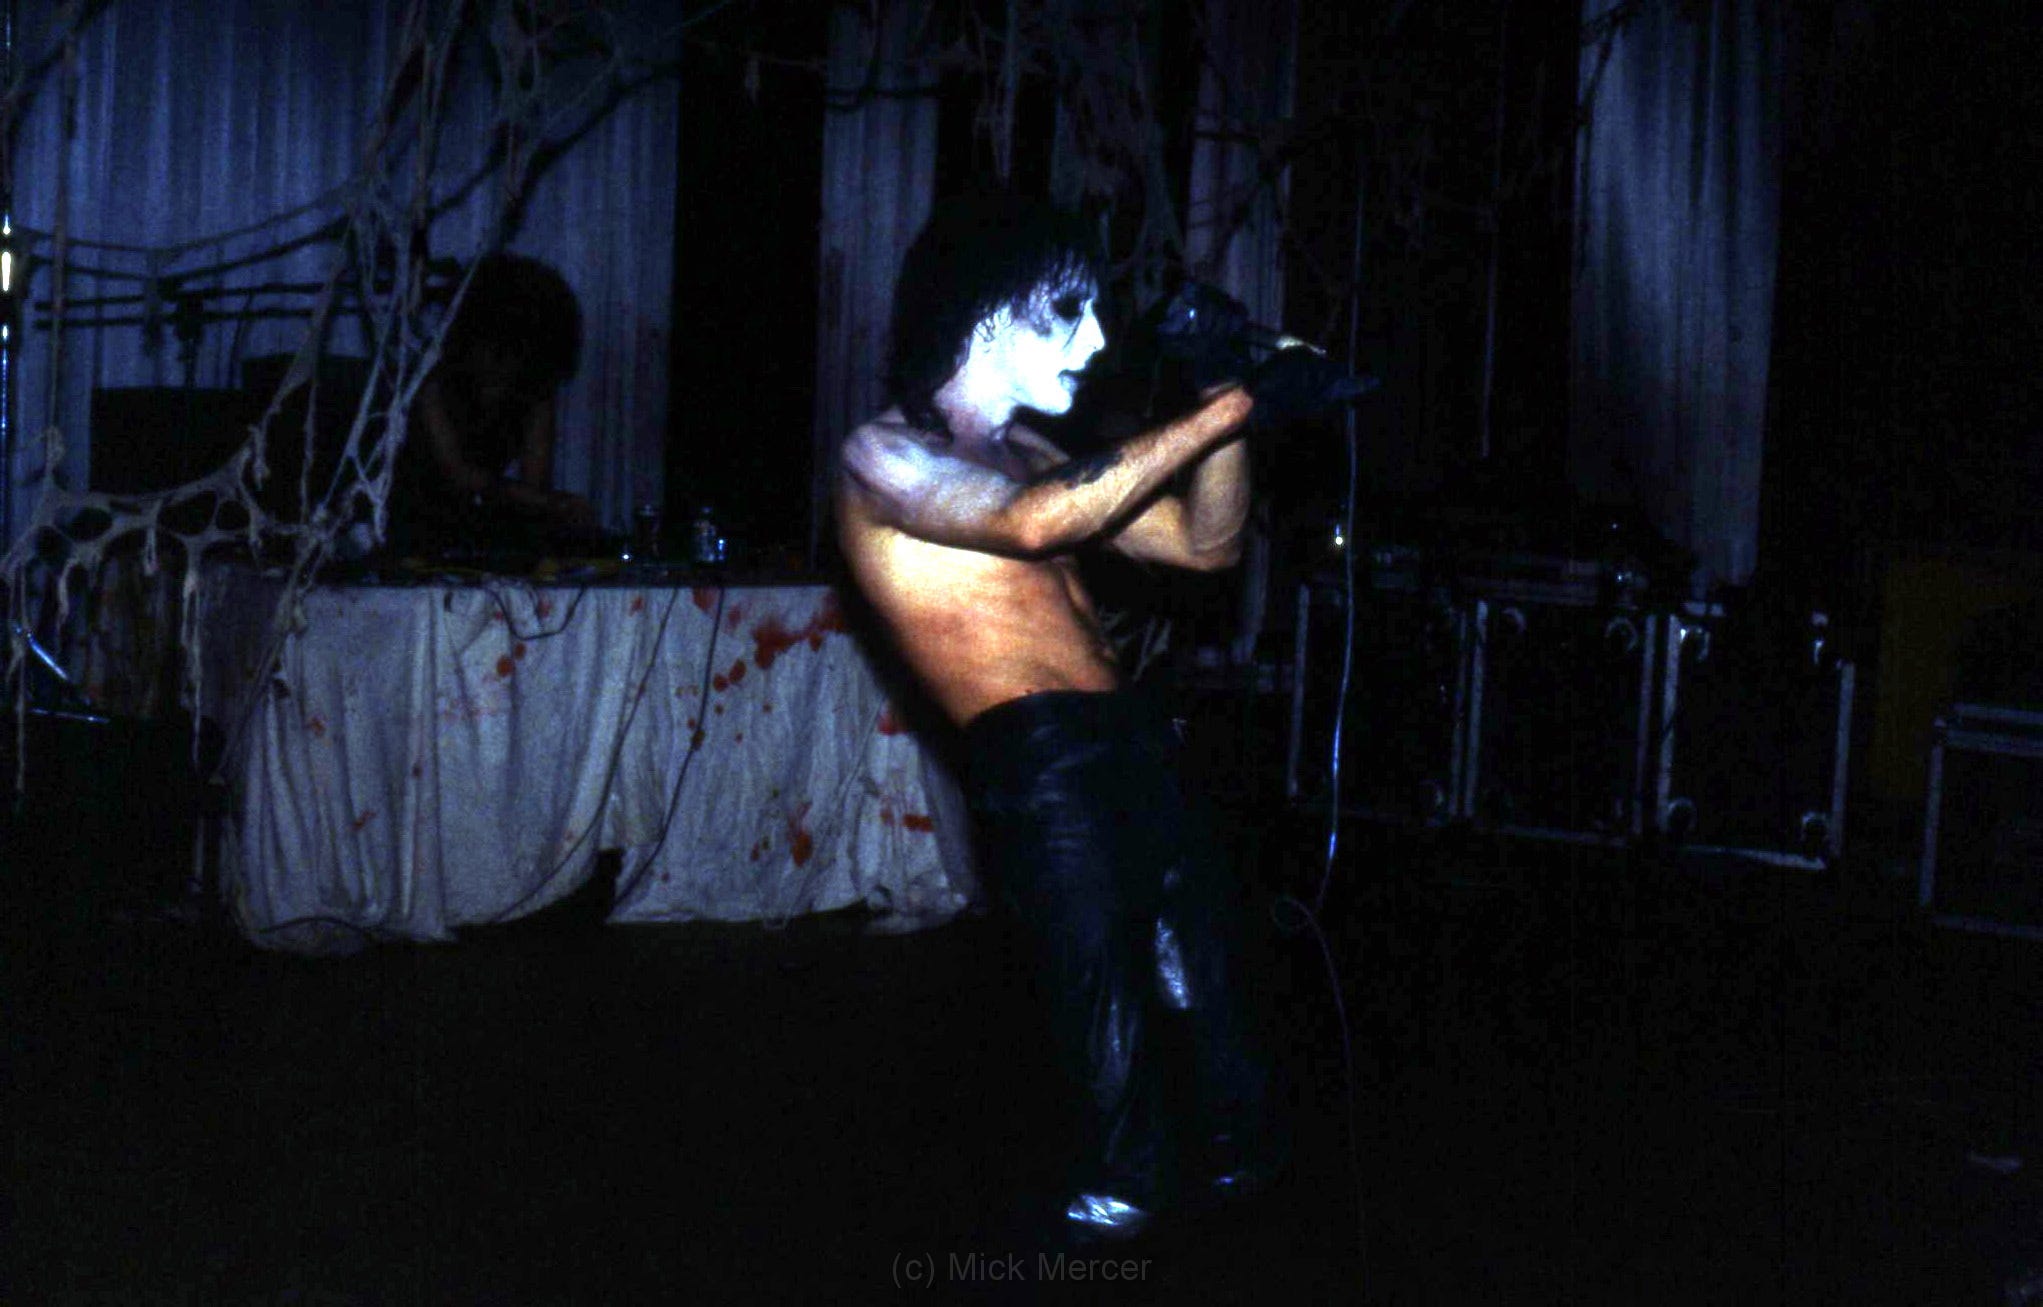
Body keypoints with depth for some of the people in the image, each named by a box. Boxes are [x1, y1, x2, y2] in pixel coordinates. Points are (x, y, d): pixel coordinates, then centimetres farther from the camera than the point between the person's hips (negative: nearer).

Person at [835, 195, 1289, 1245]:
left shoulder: (1030, 455, 24)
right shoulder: (885, 456, 0)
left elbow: (1205, 543, 25)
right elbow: (1030, 525, -19)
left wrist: (1230, 413, 10)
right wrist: (1207, 421, -13)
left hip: (1132, 744, 8)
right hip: (1037, 756, -8)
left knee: (1205, 986, 2)